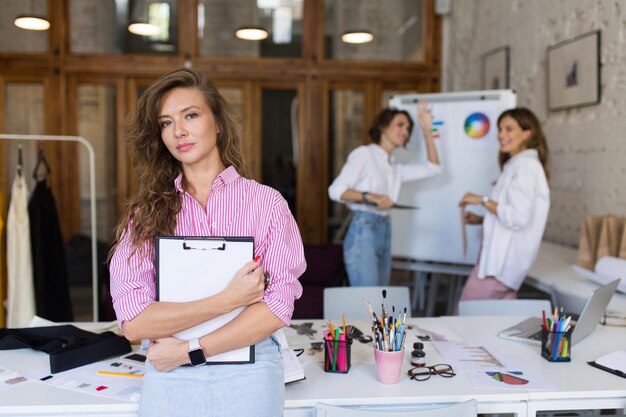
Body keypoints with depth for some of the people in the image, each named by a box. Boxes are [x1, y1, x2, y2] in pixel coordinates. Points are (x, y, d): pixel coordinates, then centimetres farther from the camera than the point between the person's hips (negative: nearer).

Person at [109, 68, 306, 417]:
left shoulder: (266, 202, -5)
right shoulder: (145, 212, -2)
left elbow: (278, 308, -10)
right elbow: (133, 322, -10)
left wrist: (189, 350, -14)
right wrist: (228, 300, -17)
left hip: (249, 376, 0)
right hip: (169, 379, 1)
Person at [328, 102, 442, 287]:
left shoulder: (396, 168, 19)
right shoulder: (364, 154, -2)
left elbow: (433, 168, 17)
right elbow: (335, 190, -10)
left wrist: (427, 131, 13)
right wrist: (370, 197, -24)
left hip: (385, 232, 8)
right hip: (363, 232, -8)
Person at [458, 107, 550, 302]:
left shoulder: (525, 165, -14)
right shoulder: (516, 164, 17)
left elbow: (519, 218, -23)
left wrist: (483, 200, -16)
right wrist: (482, 219, 12)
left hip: (502, 262, -10)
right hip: (501, 258, 10)